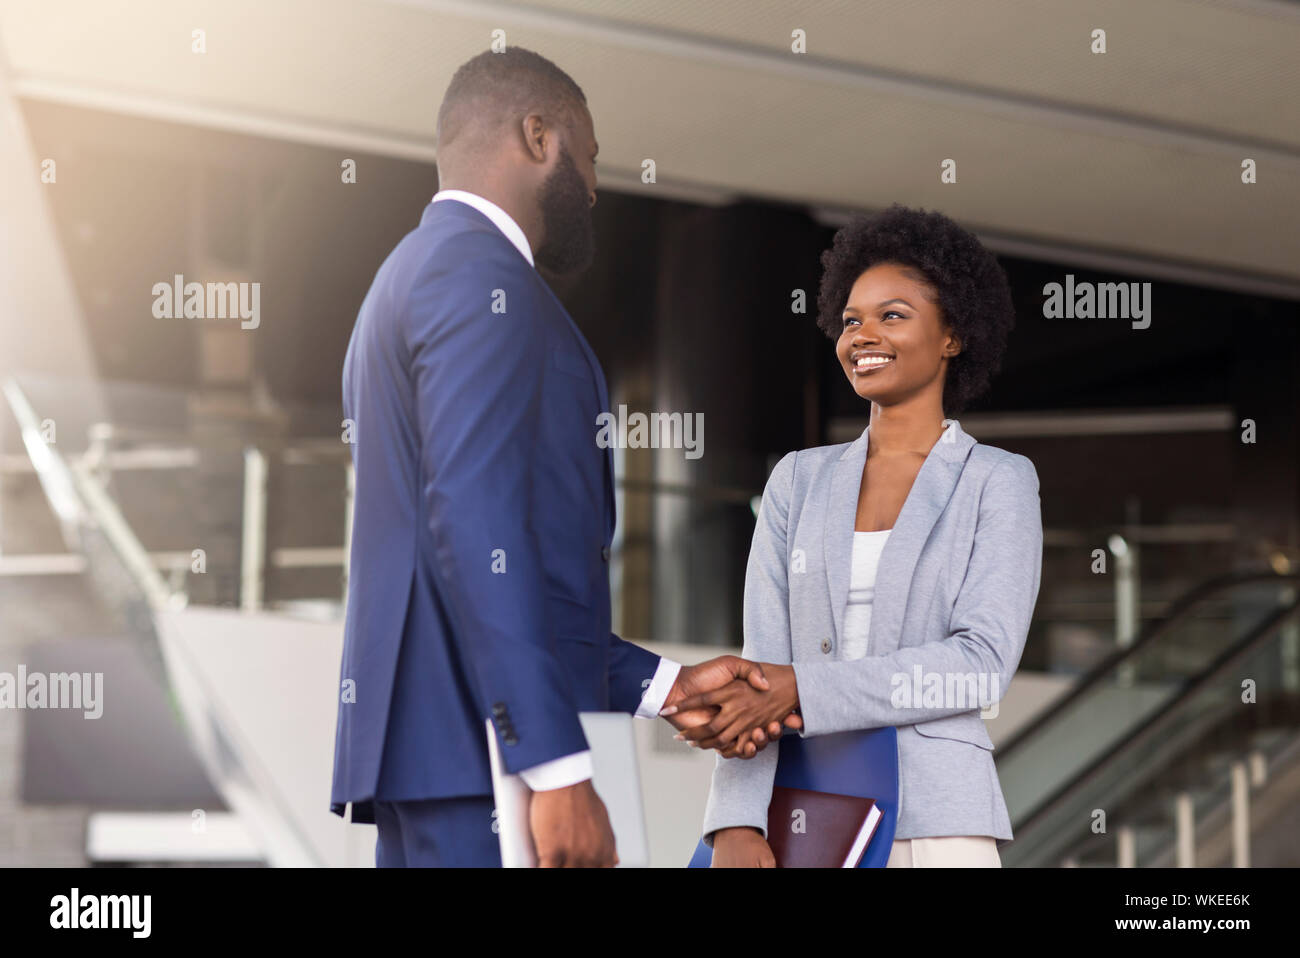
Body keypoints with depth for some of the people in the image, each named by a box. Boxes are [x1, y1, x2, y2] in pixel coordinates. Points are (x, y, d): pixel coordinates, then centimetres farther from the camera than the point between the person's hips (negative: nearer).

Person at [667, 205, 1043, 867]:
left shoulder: (999, 482, 3)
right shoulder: (799, 481, 12)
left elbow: (982, 662, -9)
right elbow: (764, 662, 4)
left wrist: (799, 687, -16)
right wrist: (735, 824, -9)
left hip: (935, 828, -2)